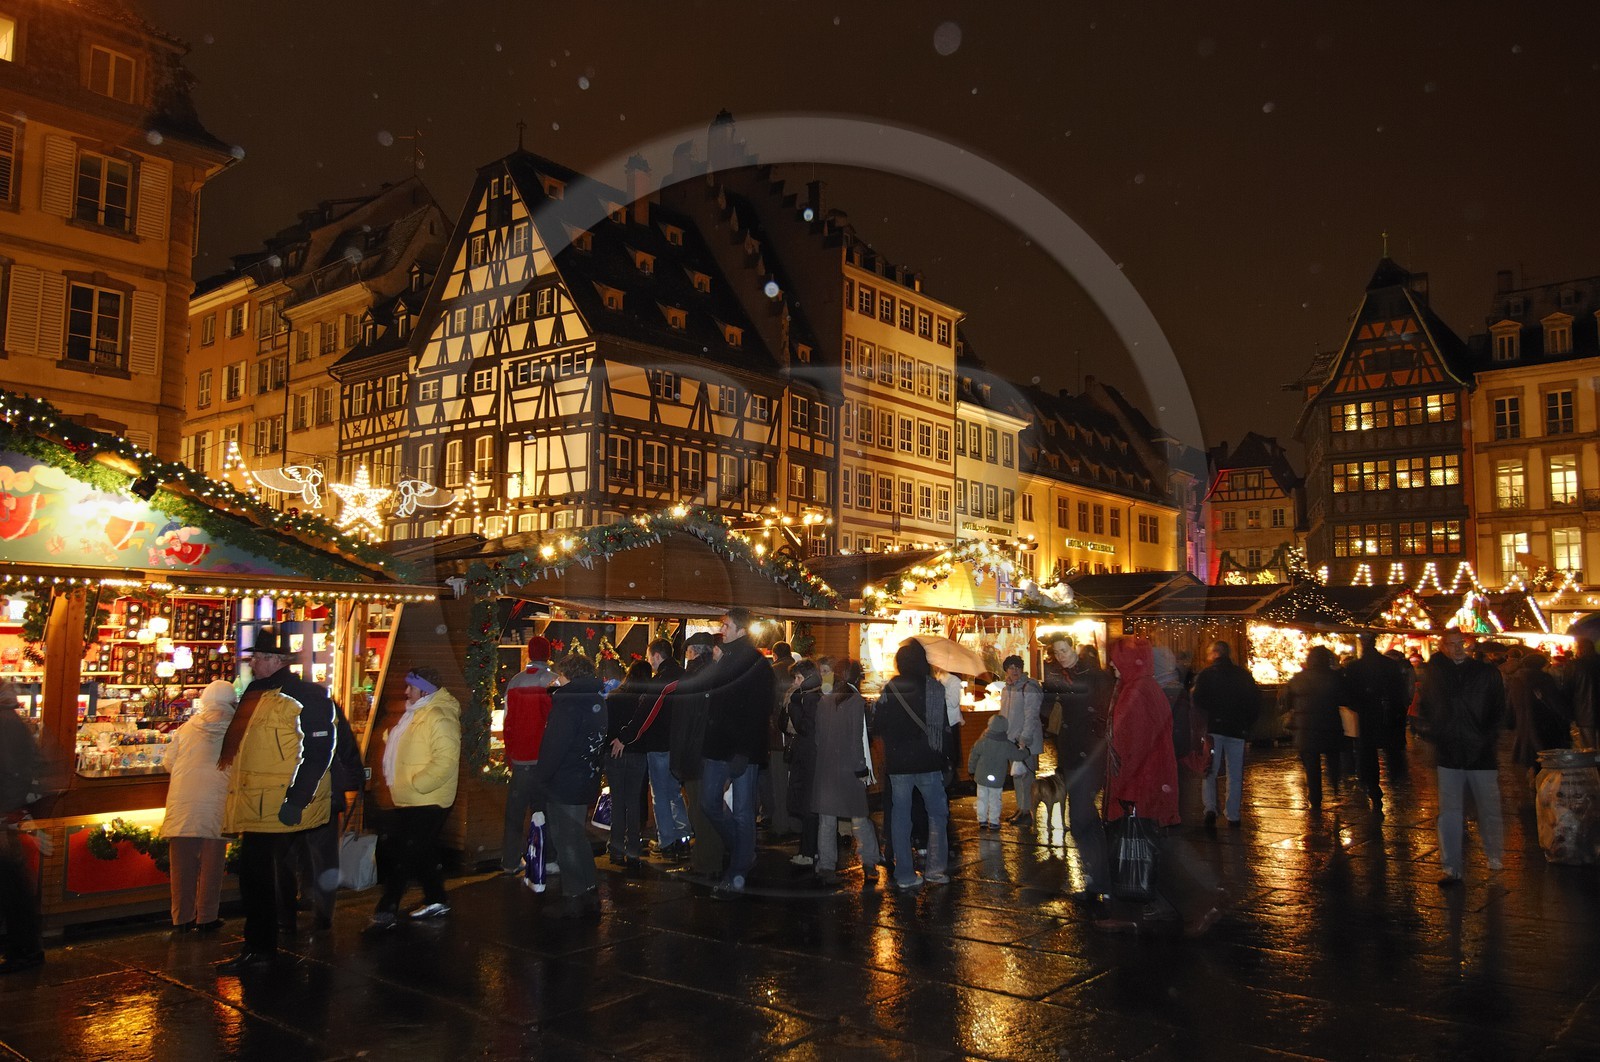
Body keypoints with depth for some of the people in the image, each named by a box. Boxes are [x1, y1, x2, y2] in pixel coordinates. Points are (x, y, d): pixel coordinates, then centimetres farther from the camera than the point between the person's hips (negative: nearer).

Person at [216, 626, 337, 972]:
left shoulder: (306, 696, -13)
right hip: (255, 809, 9)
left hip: (285, 810, -9)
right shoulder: (254, 695, 15)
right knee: (253, 876, 16)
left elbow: (318, 751, -19)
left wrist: (296, 800, -23)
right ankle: (258, 947, 29)